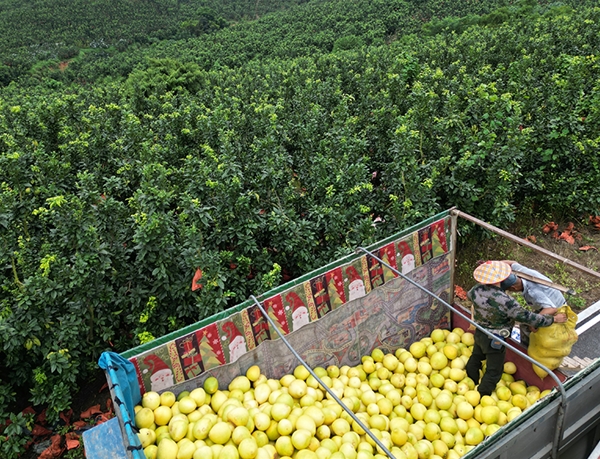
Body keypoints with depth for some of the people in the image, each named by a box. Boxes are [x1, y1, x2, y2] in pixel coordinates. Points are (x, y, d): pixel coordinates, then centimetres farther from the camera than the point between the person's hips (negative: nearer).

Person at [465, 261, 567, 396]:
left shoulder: (476, 290, -19)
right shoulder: (505, 301, -37)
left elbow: (469, 295, 7)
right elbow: (528, 317, -27)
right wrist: (553, 319, -14)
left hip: (479, 333, 7)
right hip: (495, 341, -6)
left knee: (475, 358, 30)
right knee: (493, 372, 16)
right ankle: (482, 398, 32)